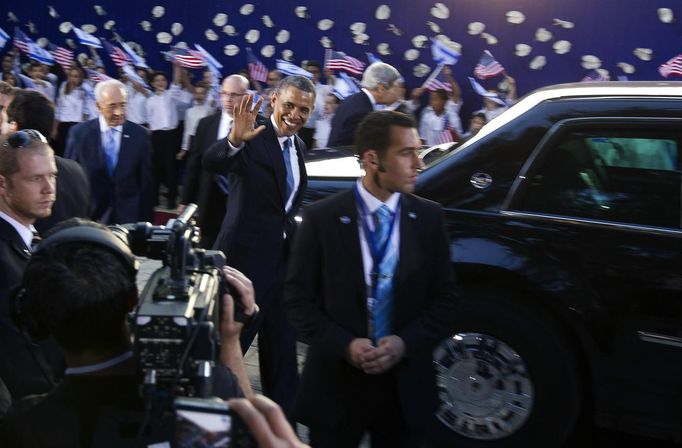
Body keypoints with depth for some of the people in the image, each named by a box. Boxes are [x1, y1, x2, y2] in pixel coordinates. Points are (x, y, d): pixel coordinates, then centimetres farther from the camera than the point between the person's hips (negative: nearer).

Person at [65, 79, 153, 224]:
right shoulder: (79, 133, -4)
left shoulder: (140, 135, -3)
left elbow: (145, 181, 1)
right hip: (89, 215, 0)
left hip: (128, 216, 0)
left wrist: (145, 220, 1)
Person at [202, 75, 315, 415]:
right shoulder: (254, 137, -14)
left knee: (282, 349, 15)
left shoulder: (298, 146, 10)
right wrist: (235, 140, -52)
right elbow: (212, 163, -34)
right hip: (247, 257, -7)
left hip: (283, 258, 8)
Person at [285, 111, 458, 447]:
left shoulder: (429, 217, 1)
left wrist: (406, 343, -13)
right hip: (336, 384, -2)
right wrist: (344, 345, -17)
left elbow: (444, 298, 3)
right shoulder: (321, 218, -6)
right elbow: (298, 298, -4)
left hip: (405, 386, 2)